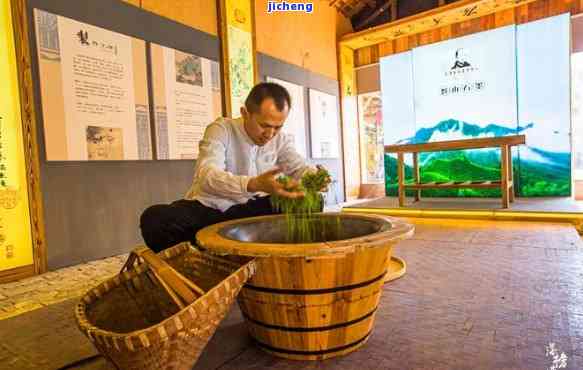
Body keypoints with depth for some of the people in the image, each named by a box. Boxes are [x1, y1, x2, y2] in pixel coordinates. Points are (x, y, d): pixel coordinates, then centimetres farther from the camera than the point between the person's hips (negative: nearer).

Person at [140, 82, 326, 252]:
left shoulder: (280, 139, 1)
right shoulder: (221, 129, -15)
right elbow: (207, 176, -31)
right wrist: (253, 184, -50)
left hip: (247, 210, 4)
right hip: (206, 208, -3)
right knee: (155, 218, -32)